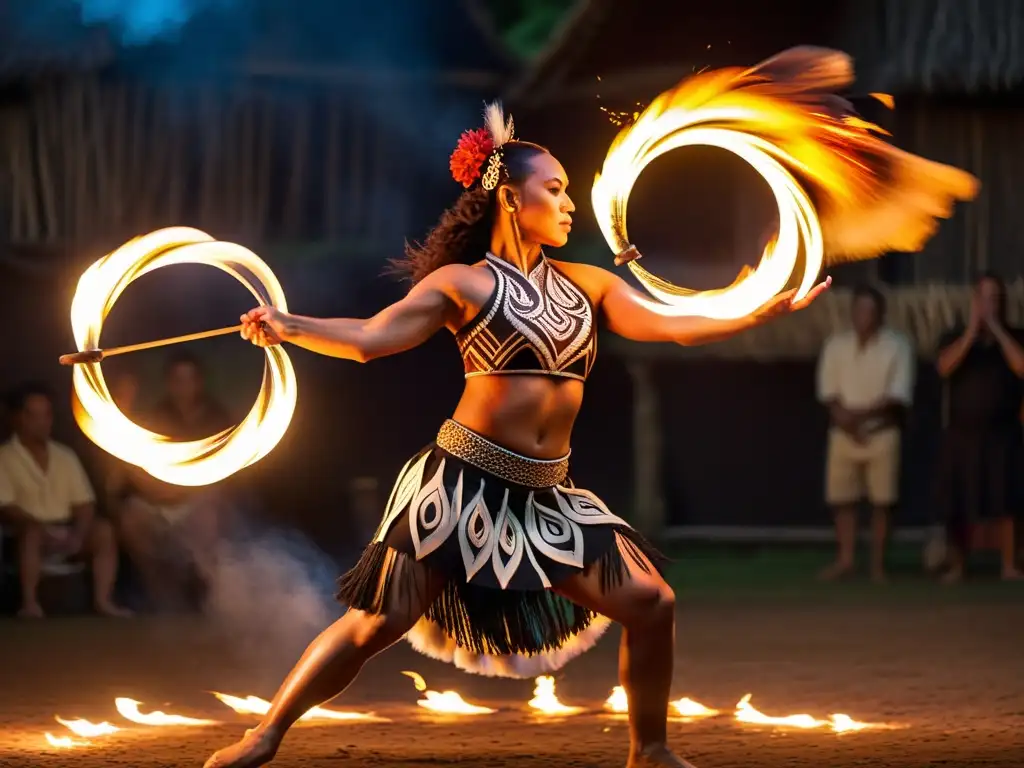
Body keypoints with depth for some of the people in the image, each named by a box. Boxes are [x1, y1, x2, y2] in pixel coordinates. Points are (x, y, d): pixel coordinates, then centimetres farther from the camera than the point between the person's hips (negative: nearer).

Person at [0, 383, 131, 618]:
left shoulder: (65, 456, 12)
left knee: (104, 529, -23)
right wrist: (43, 528, -25)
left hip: (66, 532, 5)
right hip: (29, 532, -5)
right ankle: (29, 602, -38)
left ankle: (102, 600, -27)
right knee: (33, 532, -38)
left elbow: (85, 504, 8)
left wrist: (77, 535, -13)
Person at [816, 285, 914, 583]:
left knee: (881, 501, -1)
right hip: (844, 433, 3)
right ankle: (845, 559, 14)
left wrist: (862, 414, -21)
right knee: (842, 499, 4)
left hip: (881, 433, -2)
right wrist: (847, 420, -15)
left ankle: (878, 563, 6)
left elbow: (899, 396, -12)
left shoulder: (897, 346, -6)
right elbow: (827, 392, 0)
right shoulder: (836, 345, 2)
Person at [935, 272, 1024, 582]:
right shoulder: (955, 337, 6)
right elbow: (944, 367, -13)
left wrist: (996, 329, -14)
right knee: (959, 504, -1)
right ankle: (956, 566, 7)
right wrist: (972, 331, -17)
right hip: (961, 433, 1)